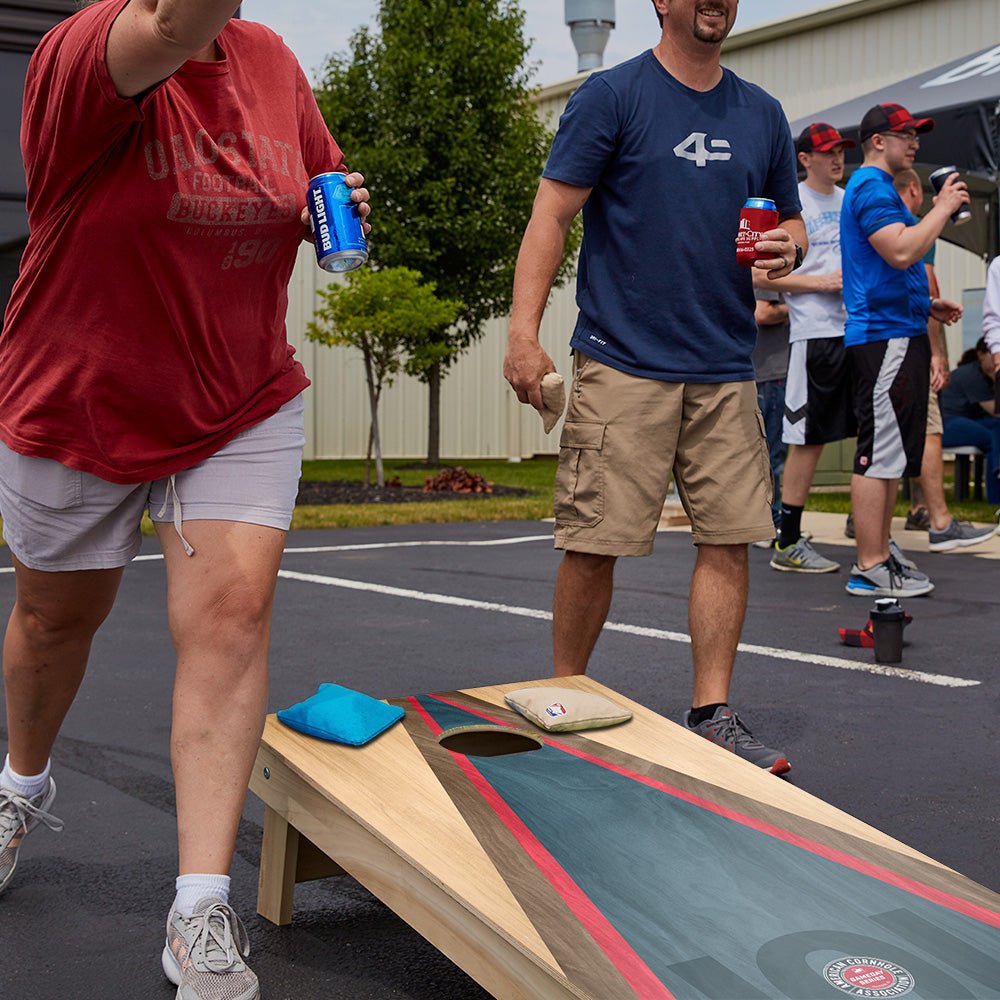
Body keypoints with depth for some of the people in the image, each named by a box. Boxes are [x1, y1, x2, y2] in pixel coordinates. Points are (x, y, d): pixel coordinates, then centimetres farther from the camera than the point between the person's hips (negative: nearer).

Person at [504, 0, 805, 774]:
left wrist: (787, 245, -1)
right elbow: (552, 216, -5)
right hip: (623, 363, -5)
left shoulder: (761, 113, 16)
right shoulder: (612, 95, 0)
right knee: (594, 545, -2)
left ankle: (712, 715, 12)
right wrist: (524, 333, -16)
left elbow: (791, 218, 24)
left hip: (725, 369, 5)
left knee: (731, 537, 1)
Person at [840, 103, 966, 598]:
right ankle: (870, 569, -7)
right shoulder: (872, 186, -10)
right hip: (884, 337, -11)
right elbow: (901, 251, -24)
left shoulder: (876, 187, 23)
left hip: (899, 335, 11)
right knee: (879, 455, -9)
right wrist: (943, 207, -13)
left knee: (890, 455, 12)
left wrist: (928, 304, 21)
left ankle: (879, 558, 18)